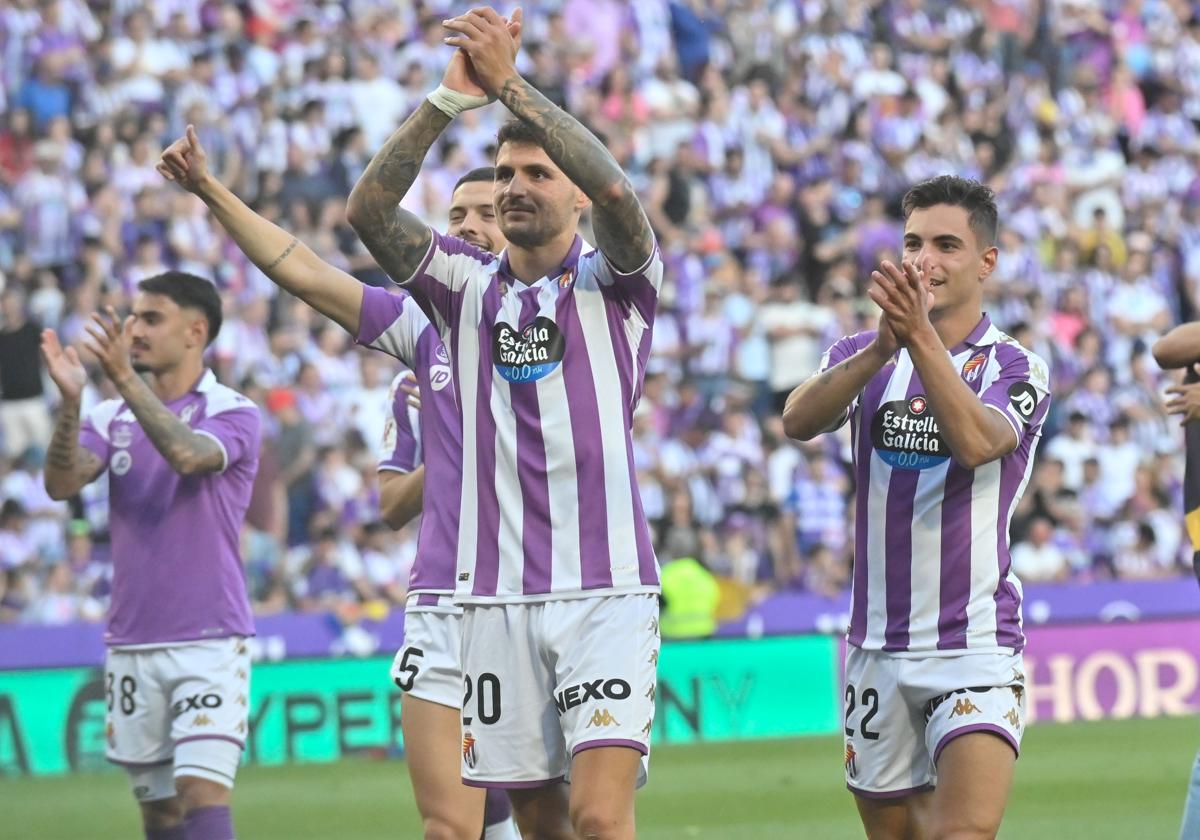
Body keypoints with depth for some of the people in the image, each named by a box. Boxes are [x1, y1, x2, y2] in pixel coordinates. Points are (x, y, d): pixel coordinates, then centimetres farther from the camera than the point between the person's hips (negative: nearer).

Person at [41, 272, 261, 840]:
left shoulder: (232, 413, -3)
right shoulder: (113, 418, 10)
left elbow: (188, 455, -24)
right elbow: (61, 483, -6)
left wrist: (127, 380, -31)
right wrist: (70, 401, -22)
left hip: (209, 642, -5)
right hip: (131, 642, 5)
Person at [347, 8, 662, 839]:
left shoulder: (616, 285, 4)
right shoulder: (467, 286, 11)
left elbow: (615, 190, -18)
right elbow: (369, 209, -5)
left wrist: (510, 84, -21)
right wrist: (451, 96, -16)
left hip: (605, 590, -3)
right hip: (497, 597, 3)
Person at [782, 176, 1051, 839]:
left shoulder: (1017, 368, -2)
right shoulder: (863, 356, 8)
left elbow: (976, 442, -24)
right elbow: (799, 421, -14)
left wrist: (922, 337, -36)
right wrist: (880, 348, -31)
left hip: (976, 646, -4)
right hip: (876, 650, 4)